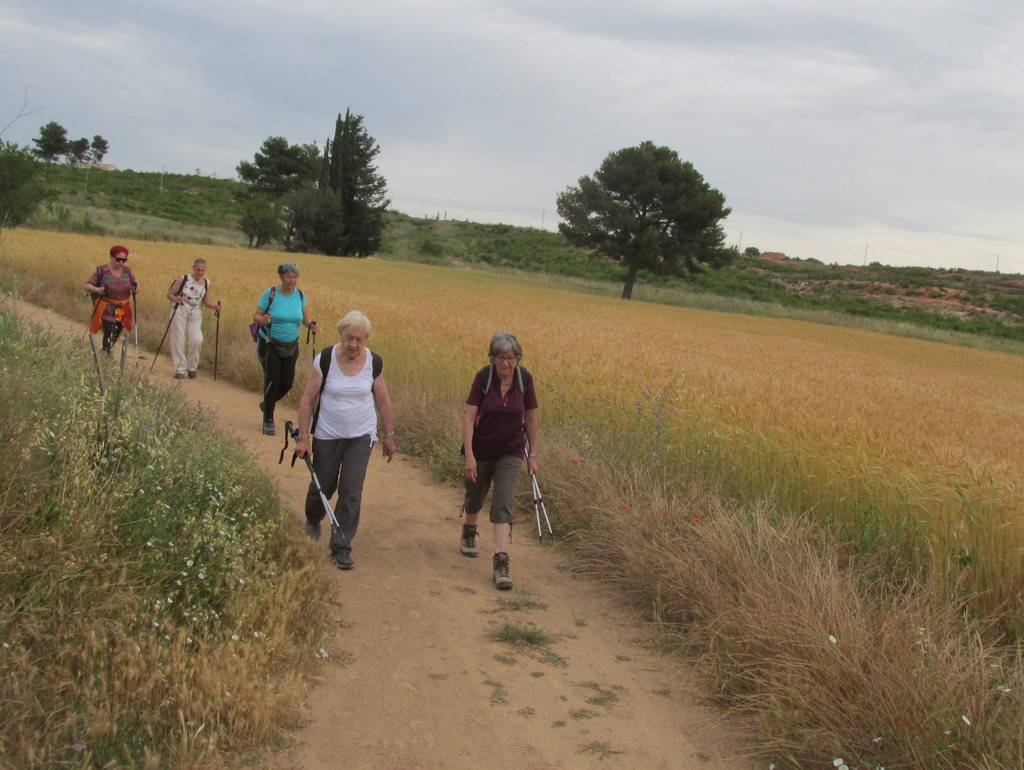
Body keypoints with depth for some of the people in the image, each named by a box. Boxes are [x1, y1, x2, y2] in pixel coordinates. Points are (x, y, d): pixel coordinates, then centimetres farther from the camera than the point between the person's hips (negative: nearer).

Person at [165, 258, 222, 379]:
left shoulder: (206, 283, 5)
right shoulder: (183, 279, -5)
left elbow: (206, 302, 14)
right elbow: (169, 294, -3)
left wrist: (215, 306, -6)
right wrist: (175, 298, -25)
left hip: (195, 314, 2)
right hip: (179, 311, -2)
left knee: (196, 340, -14)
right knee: (178, 340, -4)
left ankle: (192, 367, 7)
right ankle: (180, 369, 8)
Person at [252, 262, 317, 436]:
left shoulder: (300, 295, -1)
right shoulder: (270, 293, -11)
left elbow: (304, 317, 6)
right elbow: (256, 315, -7)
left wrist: (310, 324, -17)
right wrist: (262, 319, -30)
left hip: (291, 346, 4)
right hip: (269, 344, -4)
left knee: (287, 382, 3)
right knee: (272, 379, -10)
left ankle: (267, 404, 34)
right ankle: (268, 421, 4)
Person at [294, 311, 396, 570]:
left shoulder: (374, 362, -6)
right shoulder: (325, 359, -12)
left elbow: (383, 400, 6)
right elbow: (307, 399, -7)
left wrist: (389, 435, 9)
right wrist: (303, 437, -10)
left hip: (361, 437, 1)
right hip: (327, 435, -1)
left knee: (351, 492, -5)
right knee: (322, 487, 11)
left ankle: (341, 547, 6)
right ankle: (313, 520, 45)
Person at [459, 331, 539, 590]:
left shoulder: (524, 379, -12)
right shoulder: (483, 377, -17)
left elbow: (532, 417, 0)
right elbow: (469, 416, -19)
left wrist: (532, 455, 3)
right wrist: (469, 456, -25)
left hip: (511, 452, 0)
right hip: (482, 449, 0)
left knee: (503, 503, -12)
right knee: (475, 494, 20)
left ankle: (501, 562, -16)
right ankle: (468, 532, 51)